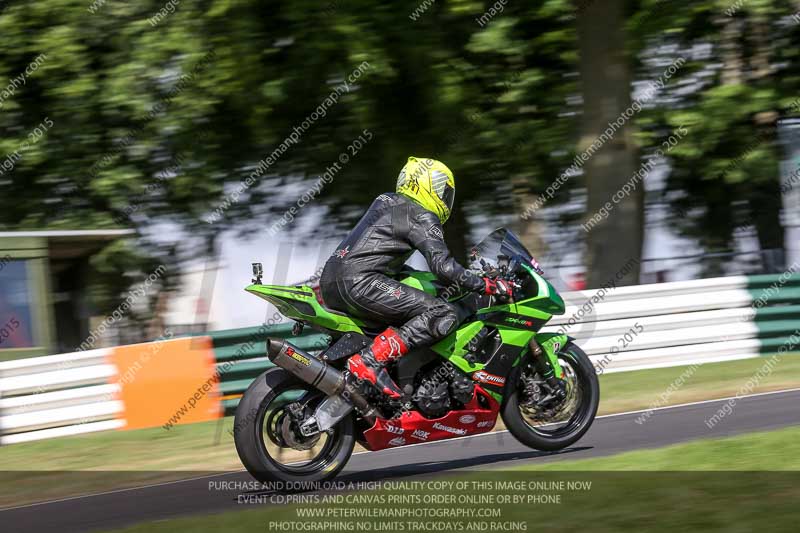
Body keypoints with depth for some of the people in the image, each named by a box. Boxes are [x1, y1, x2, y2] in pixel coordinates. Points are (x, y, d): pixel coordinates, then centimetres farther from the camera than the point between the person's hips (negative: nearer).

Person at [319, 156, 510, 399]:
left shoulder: (386, 200, 25)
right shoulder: (422, 217, -1)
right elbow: (443, 265, -13)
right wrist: (486, 285, -8)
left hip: (329, 283, 10)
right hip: (360, 283, -10)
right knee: (443, 314, -15)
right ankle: (370, 360, -25)